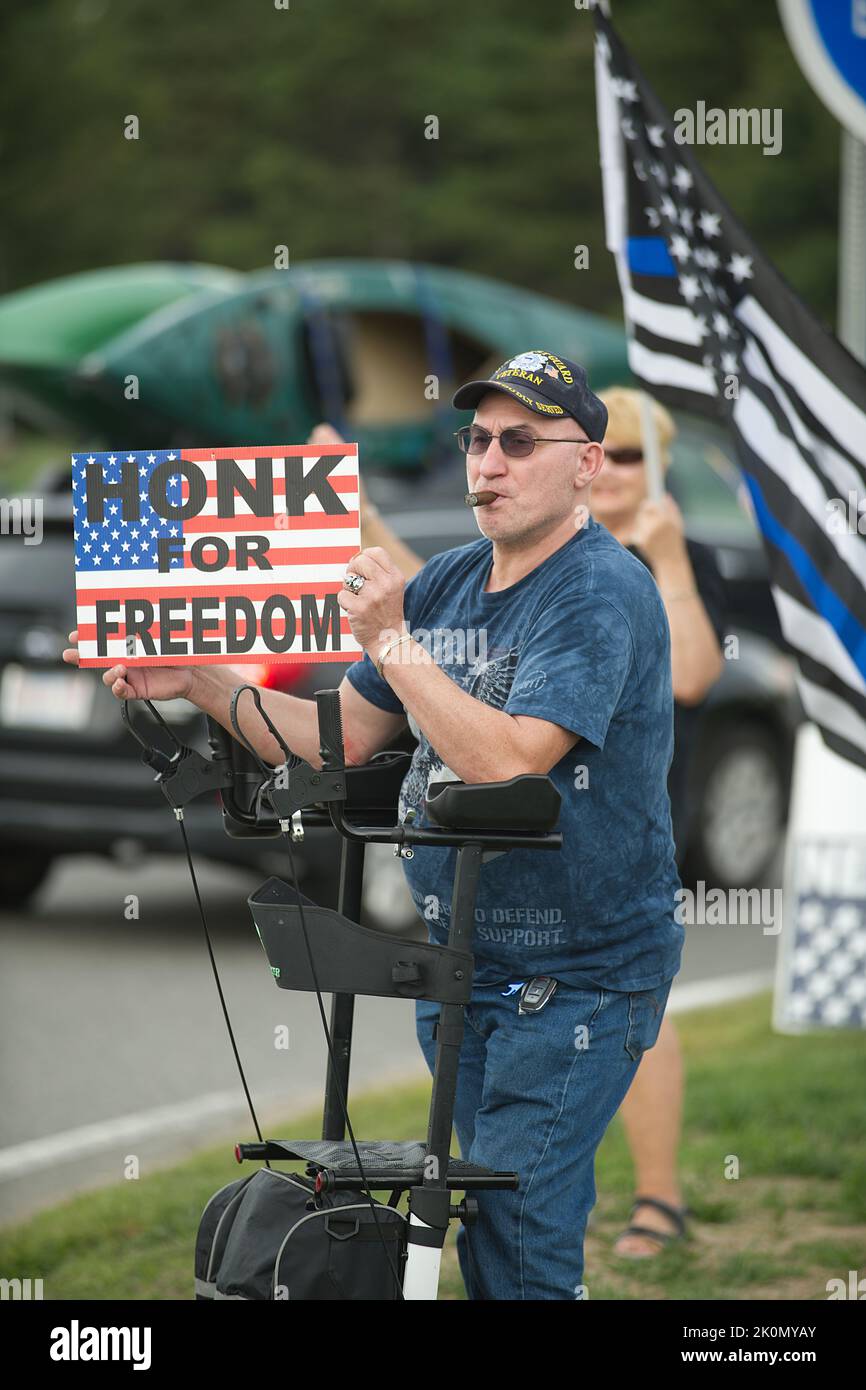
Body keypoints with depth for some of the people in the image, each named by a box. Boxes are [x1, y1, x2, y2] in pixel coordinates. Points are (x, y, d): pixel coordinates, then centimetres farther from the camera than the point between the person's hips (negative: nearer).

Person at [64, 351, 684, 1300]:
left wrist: (392, 643, -25)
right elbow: (339, 737, 13)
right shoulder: (448, 582, 10)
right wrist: (198, 683, 2)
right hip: (457, 961, 8)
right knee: (485, 1230, 12)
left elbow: (505, 761, -27)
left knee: (517, 1239, -12)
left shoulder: (605, 592, -16)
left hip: (579, 975, -8)